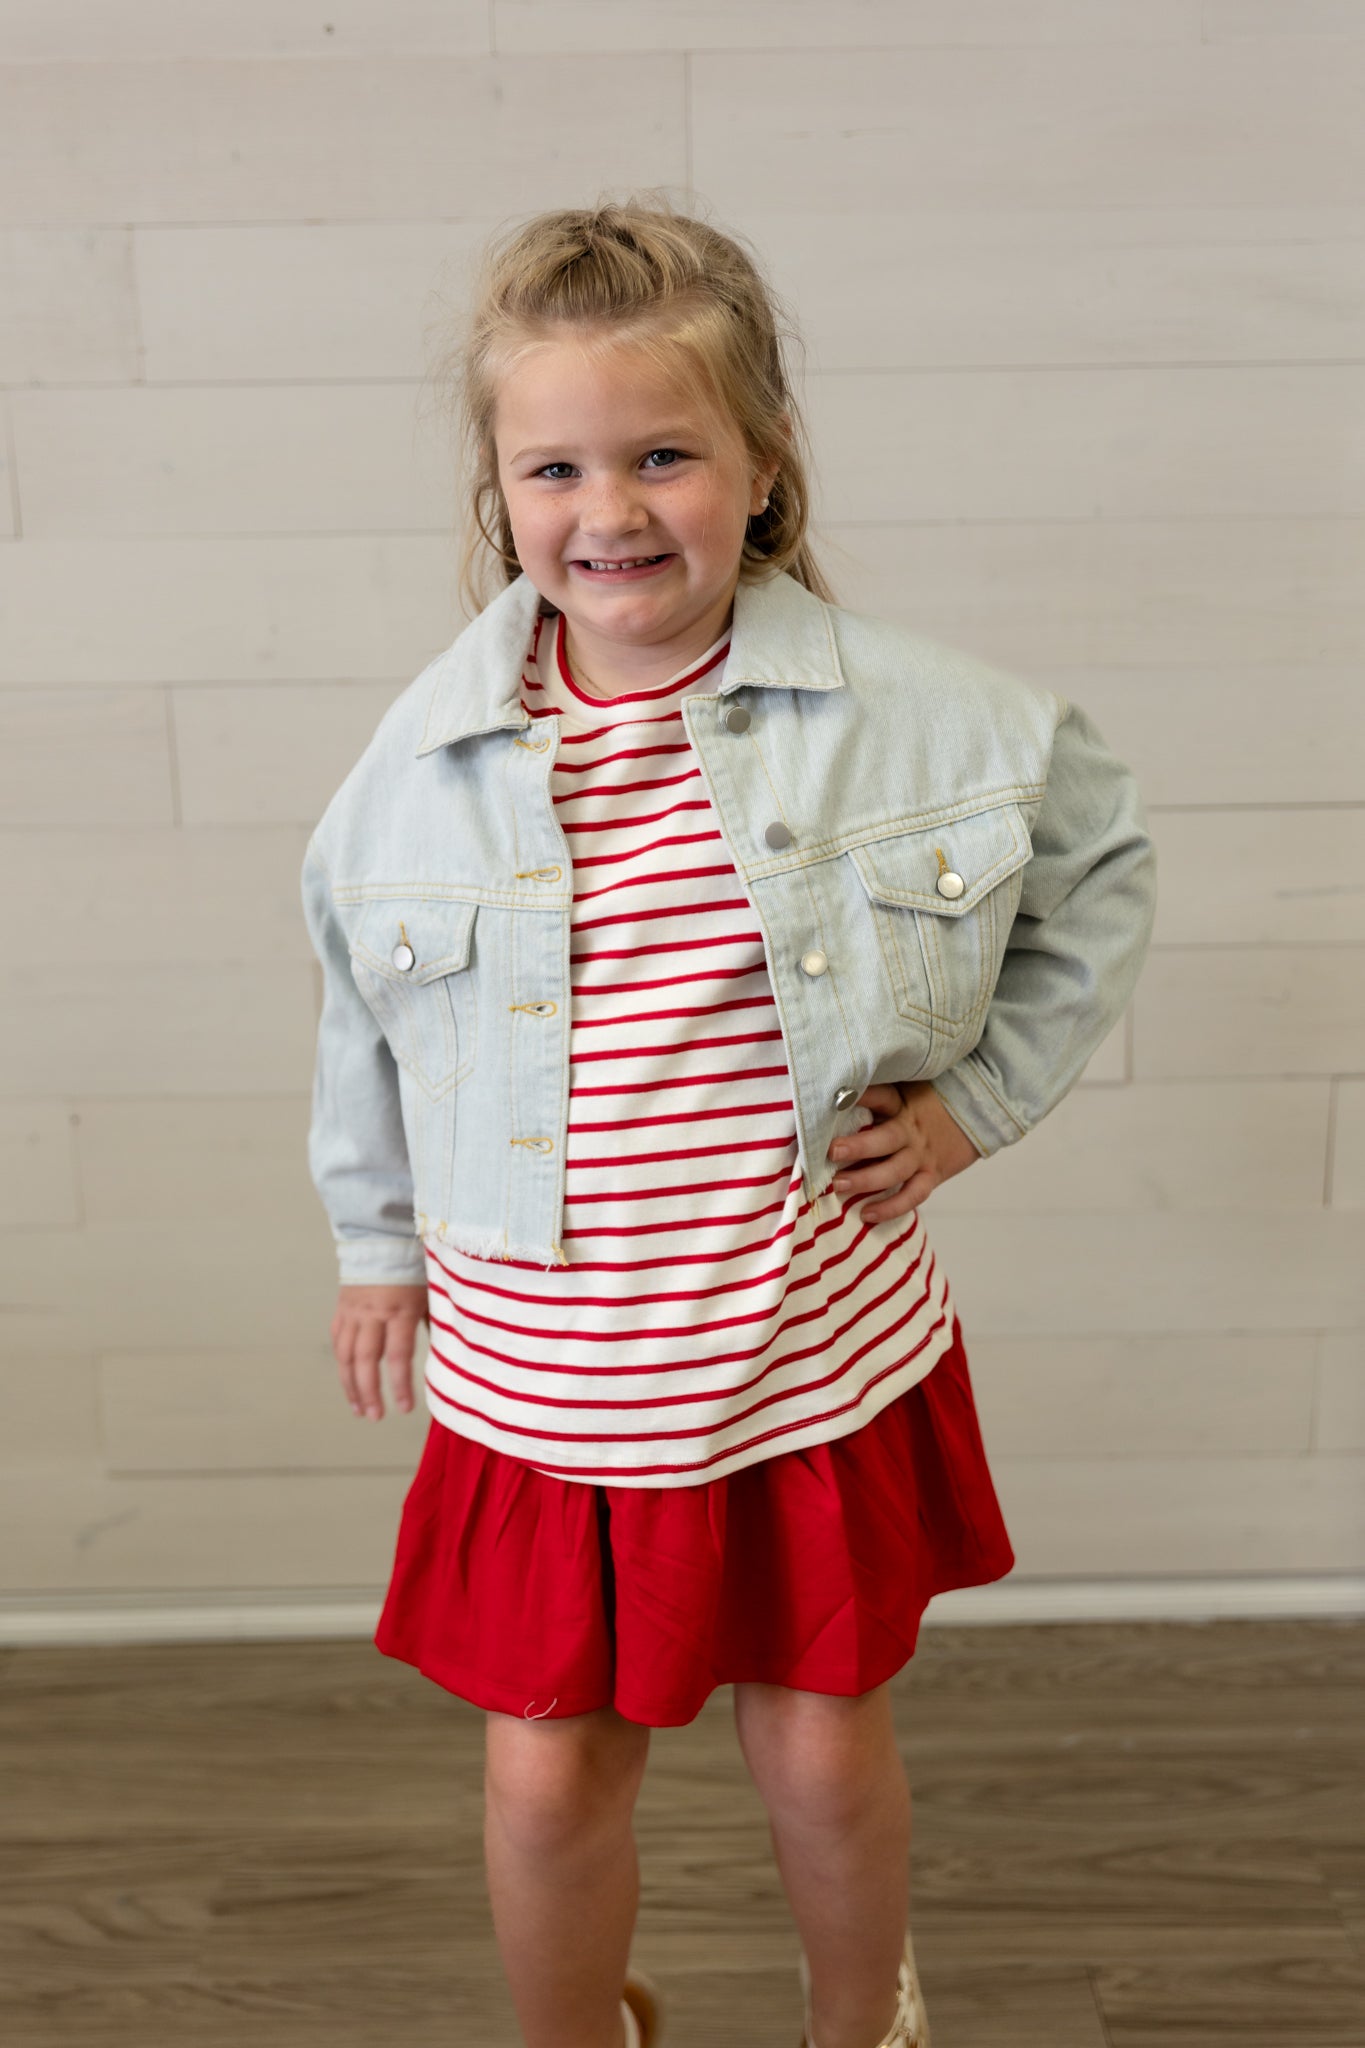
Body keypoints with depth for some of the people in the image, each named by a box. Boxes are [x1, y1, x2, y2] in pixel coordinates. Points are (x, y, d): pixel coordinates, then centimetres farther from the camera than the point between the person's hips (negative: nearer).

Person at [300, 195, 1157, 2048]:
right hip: (539, 1388, 1)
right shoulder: (432, 749, -8)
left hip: (820, 1372, 0)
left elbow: (1100, 854, 6)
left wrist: (984, 1093, -1)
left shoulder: (905, 712, -12)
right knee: (547, 1777, 14)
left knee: (825, 1752, 18)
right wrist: (377, 1238, 17)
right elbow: (364, 1010, 8)